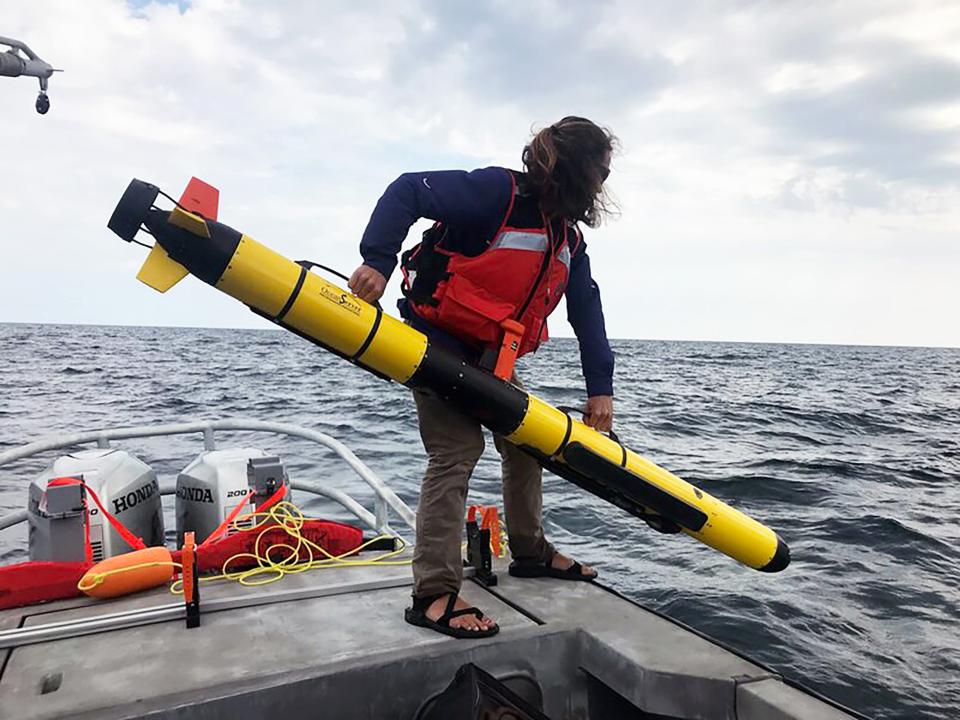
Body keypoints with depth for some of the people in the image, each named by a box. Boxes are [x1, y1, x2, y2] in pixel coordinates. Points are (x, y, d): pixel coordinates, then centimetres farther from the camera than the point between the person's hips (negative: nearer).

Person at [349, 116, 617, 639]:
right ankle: (434, 595, -9)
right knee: (458, 449, -16)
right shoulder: (499, 192, -17)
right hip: (437, 344, -9)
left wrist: (600, 388, 2)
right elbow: (408, 191, -21)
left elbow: (587, 310, 8)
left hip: (491, 358, 9)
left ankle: (530, 552, 31)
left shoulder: (568, 238, 9)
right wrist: (377, 260, -35)